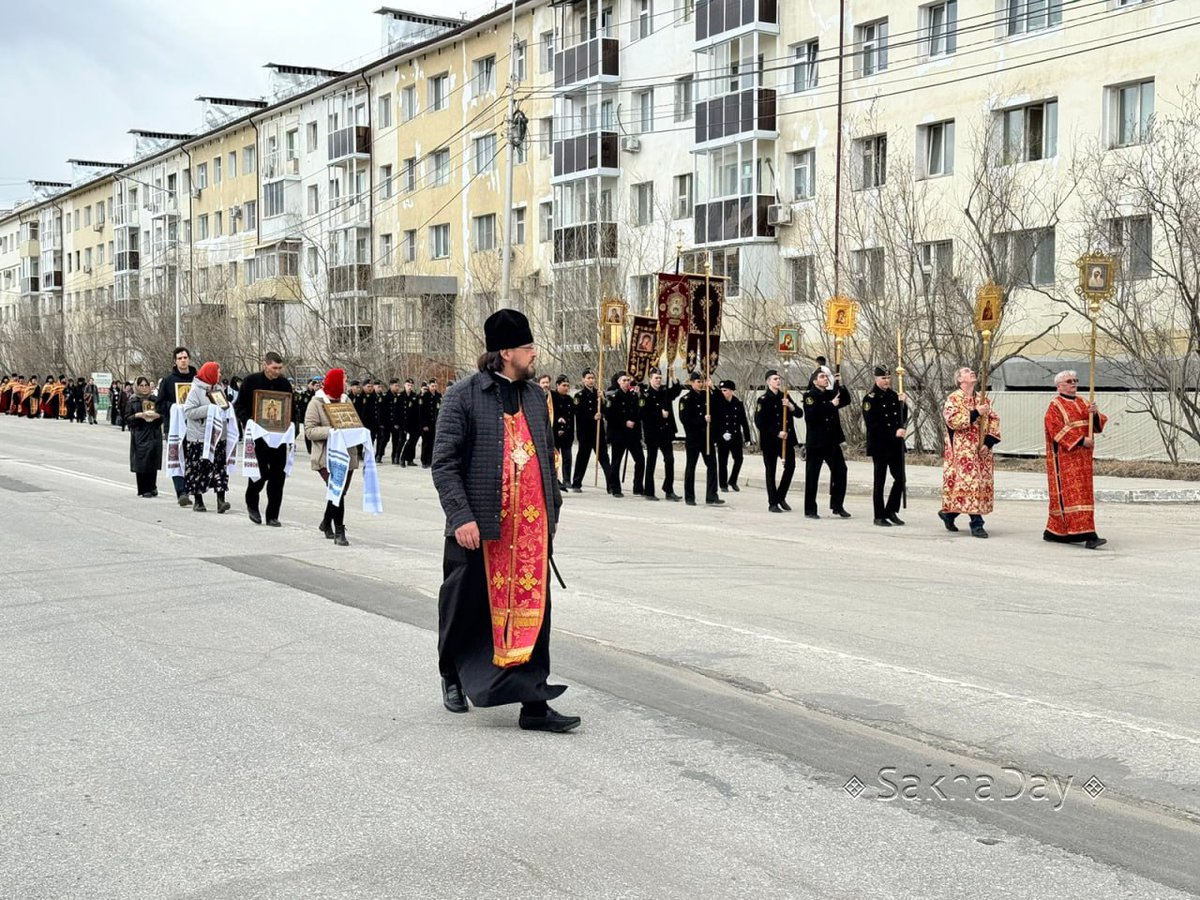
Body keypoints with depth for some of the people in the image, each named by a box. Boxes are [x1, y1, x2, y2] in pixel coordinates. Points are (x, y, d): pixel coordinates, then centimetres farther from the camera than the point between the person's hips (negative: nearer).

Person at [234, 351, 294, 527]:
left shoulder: (285, 383, 7)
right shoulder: (251, 381, -2)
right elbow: (239, 406, 2)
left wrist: (291, 435, 3)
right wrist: (248, 423, -14)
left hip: (279, 437, 3)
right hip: (258, 435, -3)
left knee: (278, 476, 0)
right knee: (260, 473, -6)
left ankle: (272, 515, 9)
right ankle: (252, 504, 23)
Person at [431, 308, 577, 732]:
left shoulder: (535, 396, 12)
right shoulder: (464, 395, -6)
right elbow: (444, 463, -9)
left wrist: (552, 511, 18)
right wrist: (461, 516, -17)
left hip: (531, 524, 4)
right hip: (479, 525, -4)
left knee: (531, 609, 2)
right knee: (466, 606, 11)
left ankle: (534, 703, 5)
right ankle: (453, 677, 35)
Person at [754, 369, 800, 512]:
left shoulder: (784, 397, 10)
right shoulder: (763, 400, -6)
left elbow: (800, 413, 6)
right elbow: (759, 423, -11)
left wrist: (790, 406, -14)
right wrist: (777, 433, -15)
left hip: (786, 439, 5)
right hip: (770, 441, -5)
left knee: (790, 466, -5)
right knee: (771, 471, 1)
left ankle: (781, 497, 13)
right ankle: (772, 504, 9)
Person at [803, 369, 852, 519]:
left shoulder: (831, 393, 13)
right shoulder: (810, 396, -7)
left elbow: (846, 400, 9)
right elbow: (812, 415, -21)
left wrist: (841, 386, -4)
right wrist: (831, 405, -19)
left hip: (832, 441, 6)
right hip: (815, 442, -6)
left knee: (840, 470, 2)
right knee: (812, 475, 0)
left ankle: (838, 506, 13)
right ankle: (810, 510, 8)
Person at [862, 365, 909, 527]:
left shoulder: (894, 396, 11)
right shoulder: (870, 398, -8)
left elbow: (903, 419, 15)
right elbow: (872, 425, -15)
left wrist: (903, 404, -3)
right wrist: (894, 433, -19)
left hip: (895, 445, 6)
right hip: (879, 446, -6)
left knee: (900, 478, 3)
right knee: (880, 481, 0)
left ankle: (891, 511, 18)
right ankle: (879, 516, 7)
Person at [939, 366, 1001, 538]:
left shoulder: (982, 400, 15)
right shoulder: (953, 399, -2)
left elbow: (994, 421, 10)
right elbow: (953, 421, -16)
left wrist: (988, 442, -4)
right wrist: (975, 413, -18)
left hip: (981, 451, 6)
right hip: (962, 451, -6)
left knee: (982, 484, 6)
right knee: (970, 483, -12)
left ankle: (948, 513, 22)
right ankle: (976, 524, -9)